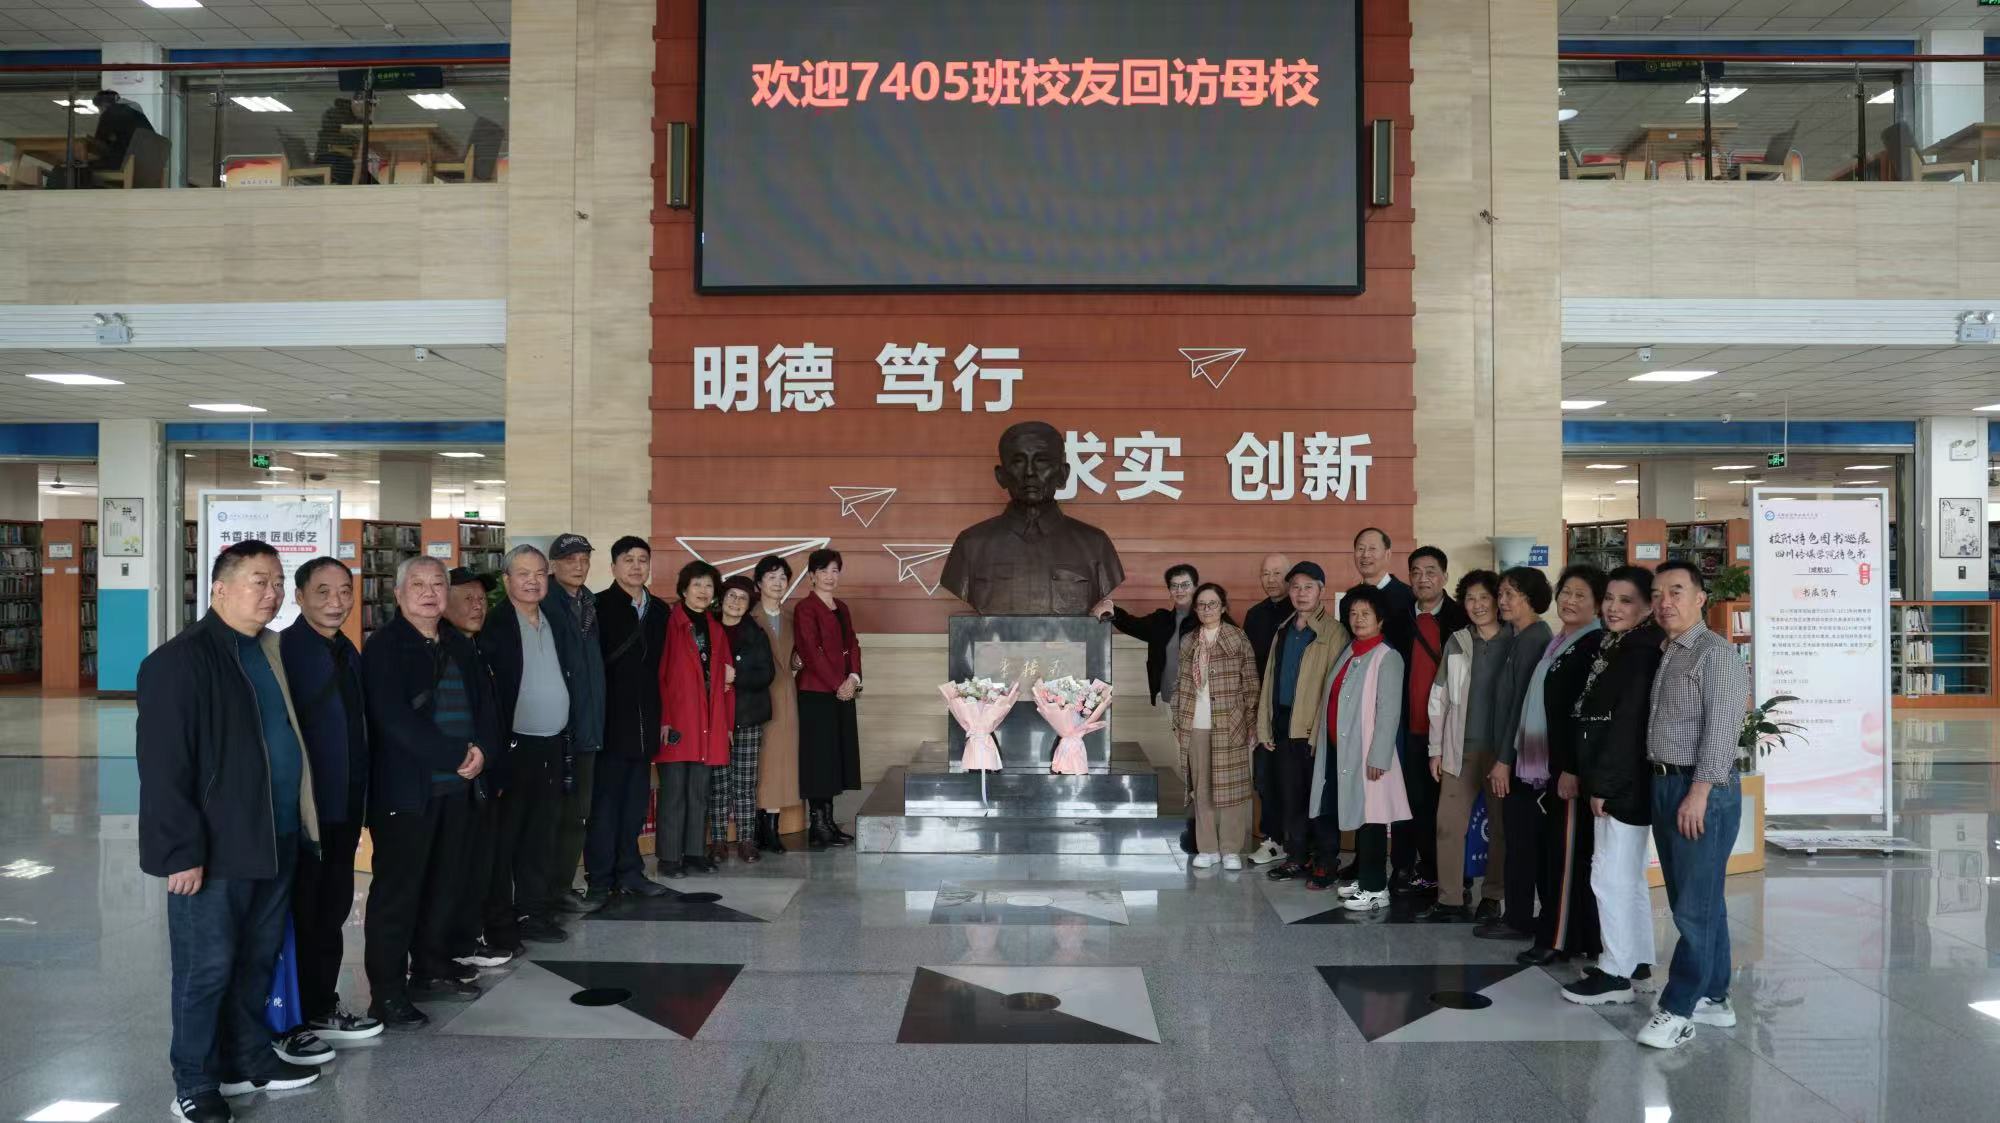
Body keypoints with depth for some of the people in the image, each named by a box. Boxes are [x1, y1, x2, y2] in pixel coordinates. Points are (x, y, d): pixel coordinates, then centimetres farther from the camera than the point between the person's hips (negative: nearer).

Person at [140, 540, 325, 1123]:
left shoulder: (272, 650, 12)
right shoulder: (180, 660, -14)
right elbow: (164, 765, -17)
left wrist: (302, 821, 17)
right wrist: (182, 850, -20)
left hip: (277, 839, 8)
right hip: (218, 848, -8)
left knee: (258, 959, 17)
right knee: (208, 968, 2)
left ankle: (249, 1057, 31)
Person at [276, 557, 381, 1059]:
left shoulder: (348, 652, 11)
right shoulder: (285, 651, -14)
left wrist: (359, 805, 16)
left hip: (343, 809, 8)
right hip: (303, 809, -8)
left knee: (333, 910, 15)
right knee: (301, 915, 2)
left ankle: (321, 1009, 27)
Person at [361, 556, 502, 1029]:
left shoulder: (460, 647, 16)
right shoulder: (384, 647, -5)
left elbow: (485, 705, 14)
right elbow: (394, 718, -16)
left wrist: (482, 751, -6)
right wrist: (457, 756, -17)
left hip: (458, 788, 7)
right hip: (406, 789, -6)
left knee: (448, 883, 12)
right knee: (397, 889, -2)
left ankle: (433, 967, 27)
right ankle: (387, 992, 4)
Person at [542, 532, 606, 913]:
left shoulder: (590, 604, 13)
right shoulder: (543, 605, -10)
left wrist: (596, 720, 15)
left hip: (586, 725, 7)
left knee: (578, 811, 10)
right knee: (551, 810, -1)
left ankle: (562, 885, 19)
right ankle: (553, 889, 8)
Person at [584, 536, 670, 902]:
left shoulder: (659, 610, 12)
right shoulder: (599, 606, -6)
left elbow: (661, 665, 13)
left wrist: (661, 717, 9)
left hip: (644, 722, 6)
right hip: (610, 720, -6)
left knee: (637, 800, 12)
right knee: (604, 800, -1)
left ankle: (629, 872, 22)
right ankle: (600, 879, 7)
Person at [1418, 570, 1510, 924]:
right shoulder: (1457, 642, 7)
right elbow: (1439, 699, 9)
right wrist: (1436, 749, 6)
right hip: (1461, 747, 3)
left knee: (1500, 825, 6)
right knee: (1448, 822, 0)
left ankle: (1492, 897, 18)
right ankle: (1449, 900, 6)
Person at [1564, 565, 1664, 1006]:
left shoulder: (1642, 652, -16)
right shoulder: (1613, 647, 13)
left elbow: (1628, 723, -21)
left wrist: (1603, 784, -20)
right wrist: (1591, 778, 10)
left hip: (1624, 783, -10)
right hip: (1612, 780, 10)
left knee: (1610, 875, -6)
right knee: (1629, 874, 16)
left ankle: (1617, 973, 1)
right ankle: (1637, 960, 26)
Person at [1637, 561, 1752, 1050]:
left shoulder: (1716, 653, -10)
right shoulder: (1664, 656, 15)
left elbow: (1720, 729, -17)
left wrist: (1698, 793, -20)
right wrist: (1668, 788, 9)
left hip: (1703, 789, -9)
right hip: (1664, 785, 9)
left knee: (1696, 905, -4)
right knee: (1692, 901, 14)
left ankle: (1678, 1009, -1)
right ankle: (1714, 999, 23)